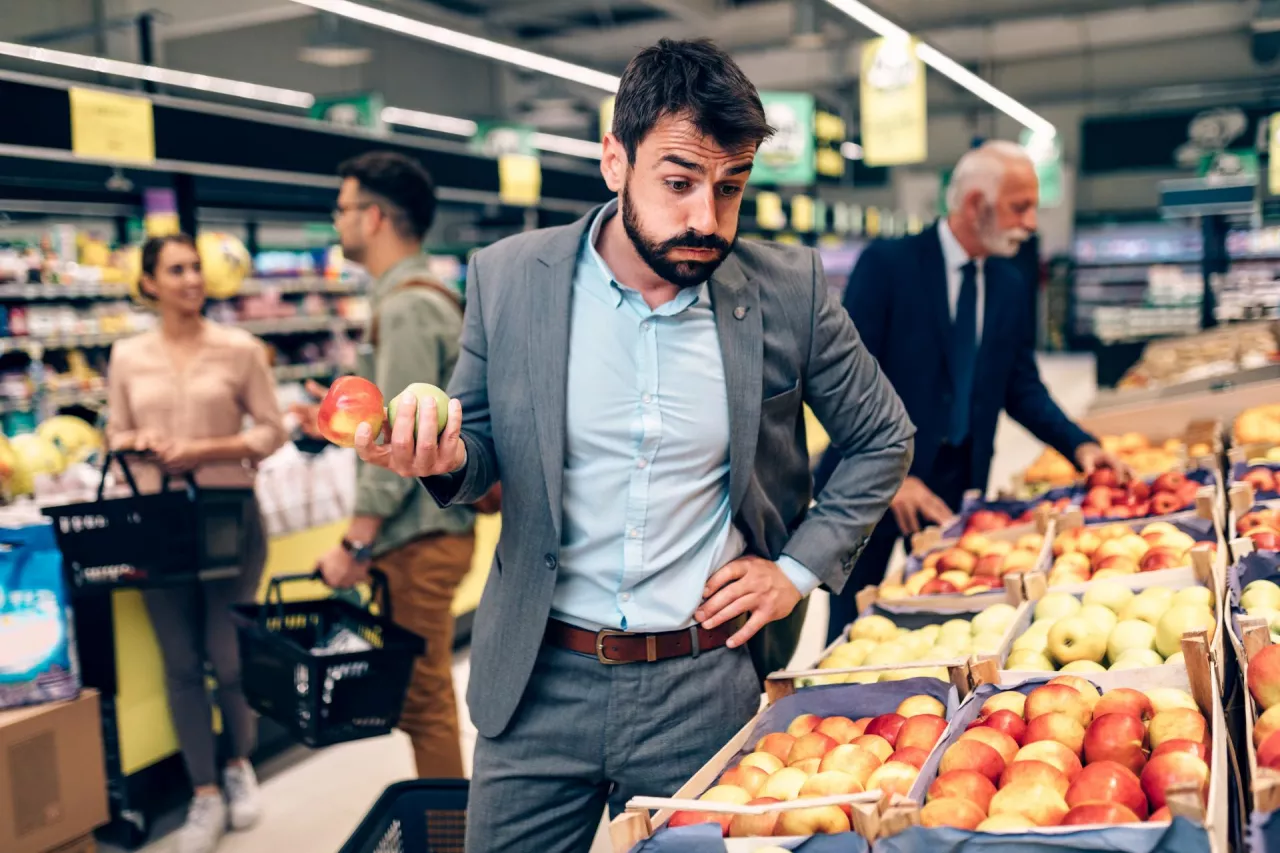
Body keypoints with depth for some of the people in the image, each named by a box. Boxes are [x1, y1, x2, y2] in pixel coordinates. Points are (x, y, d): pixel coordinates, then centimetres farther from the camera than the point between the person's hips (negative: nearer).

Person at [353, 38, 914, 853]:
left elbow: (883, 439, 7)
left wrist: (800, 568, -1)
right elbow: (481, 447, 6)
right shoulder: (508, 277, -6)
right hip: (539, 683, 1)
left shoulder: (789, 291, -7)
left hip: (706, 686, 0)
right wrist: (443, 457, -17)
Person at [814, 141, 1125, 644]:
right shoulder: (887, 263, -11)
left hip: (956, 483, 5)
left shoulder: (1011, 286, 7)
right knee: (852, 632, 4)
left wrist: (1079, 445, -2)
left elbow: (1021, 387, 14)